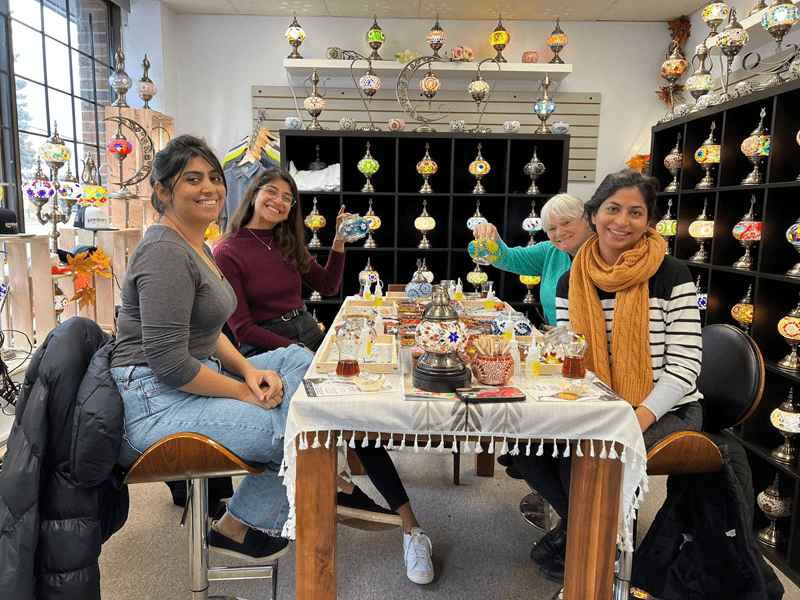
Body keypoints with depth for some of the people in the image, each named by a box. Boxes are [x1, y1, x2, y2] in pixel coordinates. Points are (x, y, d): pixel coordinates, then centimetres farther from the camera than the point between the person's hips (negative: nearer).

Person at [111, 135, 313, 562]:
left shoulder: (197, 247, 13)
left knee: (299, 360, 4)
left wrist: (248, 370, 0)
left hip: (196, 376, 10)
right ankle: (236, 528, 10)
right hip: (157, 402, -10)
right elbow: (169, 364, -25)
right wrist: (245, 392, -15)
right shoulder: (165, 253, -19)